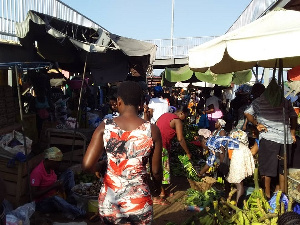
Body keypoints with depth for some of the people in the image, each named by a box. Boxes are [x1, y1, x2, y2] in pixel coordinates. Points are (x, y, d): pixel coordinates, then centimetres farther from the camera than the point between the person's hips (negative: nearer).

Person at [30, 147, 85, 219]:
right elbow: (35, 194, -24)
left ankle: (73, 201, -9)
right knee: (56, 198, -44)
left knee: (69, 173, 1)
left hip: (54, 195, 8)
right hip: (42, 203, -8)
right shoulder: (37, 172, -23)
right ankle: (80, 213, -30)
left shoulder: (51, 168, 1)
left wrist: (59, 185, -9)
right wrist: (53, 186, -25)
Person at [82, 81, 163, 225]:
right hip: (139, 200, -1)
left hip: (109, 200, 1)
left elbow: (87, 165, -11)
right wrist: (158, 187, 20)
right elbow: (156, 171, -1)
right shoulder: (152, 130, -9)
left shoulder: (105, 127, -8)